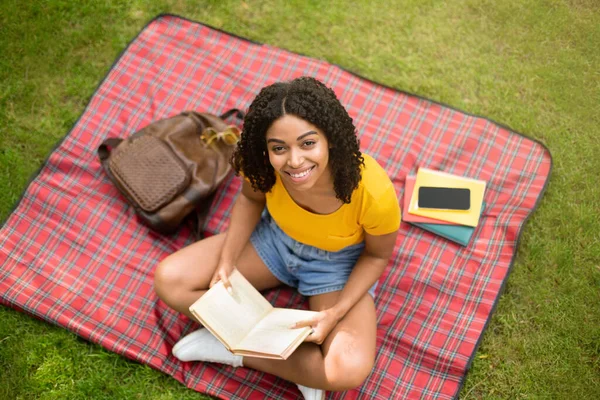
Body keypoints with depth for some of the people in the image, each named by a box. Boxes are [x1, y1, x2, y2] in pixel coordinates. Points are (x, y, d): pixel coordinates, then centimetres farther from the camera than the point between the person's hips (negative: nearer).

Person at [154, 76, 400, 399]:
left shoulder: (374, 192, -36)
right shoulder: (263, 165, -28)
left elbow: (377, 255, -14)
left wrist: (336, 312, -24)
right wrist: (227, 261, -15)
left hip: (339, 264, -3)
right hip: (275, 239, 4)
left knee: (350, 370, -29)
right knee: (169, 279, -12)